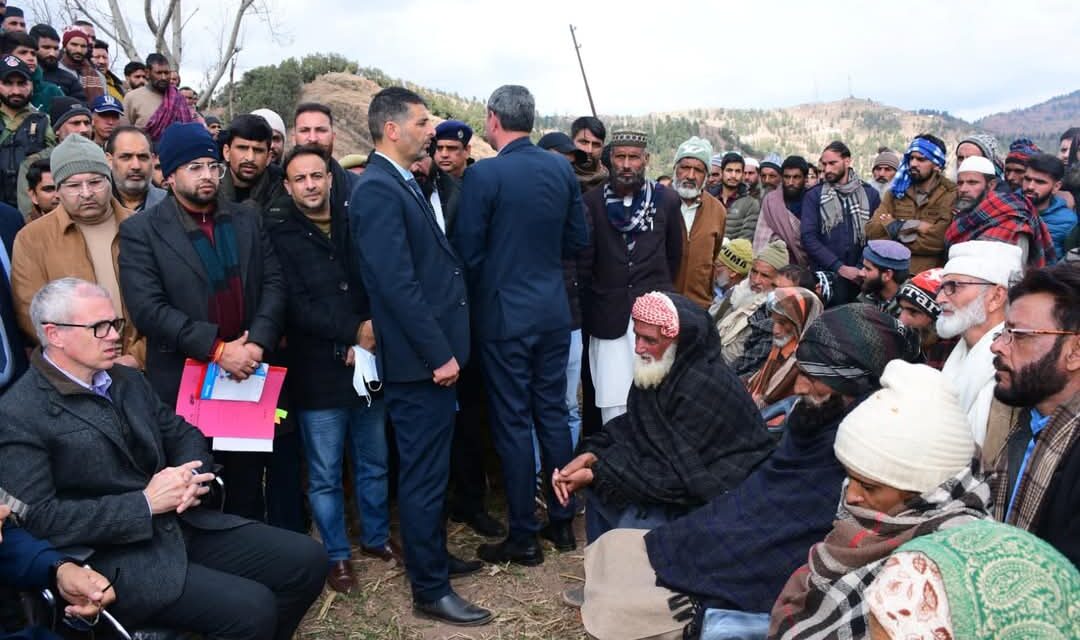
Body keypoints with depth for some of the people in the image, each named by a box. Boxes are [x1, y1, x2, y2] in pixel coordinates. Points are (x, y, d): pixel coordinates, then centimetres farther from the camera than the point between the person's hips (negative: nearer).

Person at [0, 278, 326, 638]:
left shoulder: (127, 380, 11)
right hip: (112, 557, -7)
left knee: (307, 559, -1)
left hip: (181, 524, 8)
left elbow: (183, 434, 18)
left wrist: (190, 477, -5)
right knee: (252, 609, -24)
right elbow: (37, 517, -17)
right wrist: (145, 503, -19)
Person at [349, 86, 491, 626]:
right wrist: (439, 354, -20)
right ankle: (430, 590, 15)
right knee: (425, 474, 1)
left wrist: (446, 349, 14)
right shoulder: (377, 189, -16)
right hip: (421, 358, -10)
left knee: (431, 468, 22)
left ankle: (431, 556, 39)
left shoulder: (402, 184, 15)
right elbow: (398, 284, -23)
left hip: (433, 352, 10)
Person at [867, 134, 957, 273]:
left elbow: (938, 240, -14)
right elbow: (872, 229, 0)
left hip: (928, 276, -3)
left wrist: (893, 227, -3)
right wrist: (911, 225, -10)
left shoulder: (951, 195, -4)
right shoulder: (896, 192, 11)